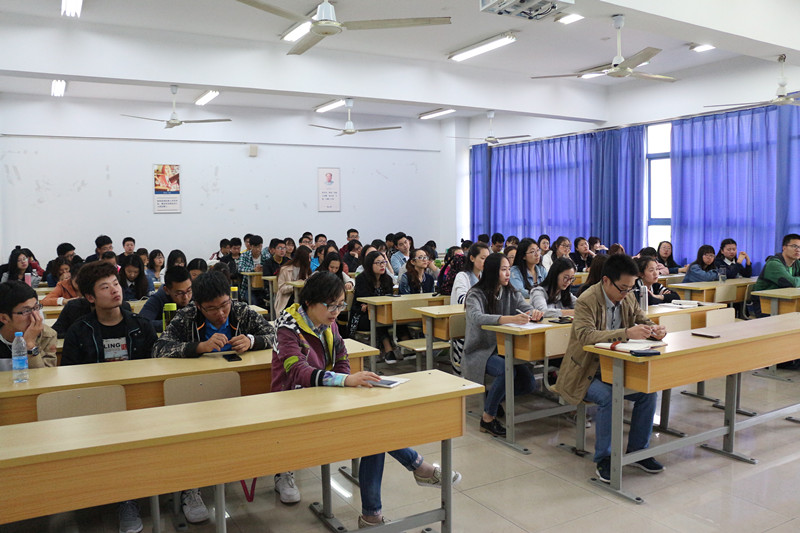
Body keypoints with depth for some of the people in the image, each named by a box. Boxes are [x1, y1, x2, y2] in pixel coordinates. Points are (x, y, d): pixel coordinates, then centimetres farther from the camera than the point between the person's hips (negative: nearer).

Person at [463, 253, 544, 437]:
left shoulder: (511, 293, 7)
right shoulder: (476, 294, -12)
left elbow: (527, 308, 0)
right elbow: (476, 317, -31)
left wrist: (534, 313, -27)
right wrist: (509, 319, -45)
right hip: (480, 351, -6)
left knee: (529, 383, -12)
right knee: (506, 371, -32)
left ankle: (494, 398, 15)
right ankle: (487, 418, -12)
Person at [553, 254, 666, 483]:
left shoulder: (628, 298, 3)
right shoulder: (586, 301, -20)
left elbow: (643, 321, 13)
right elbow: (585, 335, -34)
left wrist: (654, 329, -13)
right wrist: (626, 333, -45)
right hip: (586, 372, -6)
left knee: (649, 391, -15)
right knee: (608, 397, -32)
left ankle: (638, 451, 4)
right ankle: (604, 459, -13)